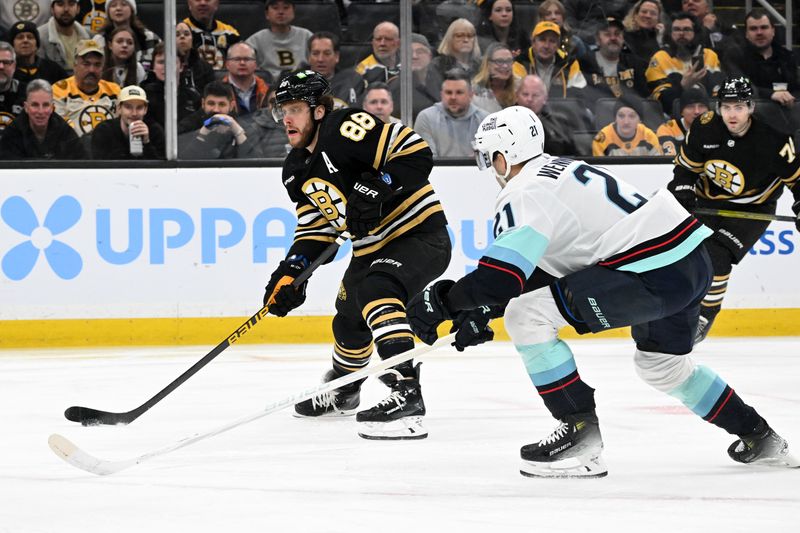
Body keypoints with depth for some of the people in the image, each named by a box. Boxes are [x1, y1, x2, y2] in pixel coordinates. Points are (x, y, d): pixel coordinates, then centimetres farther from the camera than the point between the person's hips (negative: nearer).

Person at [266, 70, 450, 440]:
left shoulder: (346, 129, -22)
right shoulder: (297, 172, 6)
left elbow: (416, 153, -27)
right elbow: (315, 228, 10)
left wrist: (377, 188, -33)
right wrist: (292, 270, -4)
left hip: (422, 235, -10)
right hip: (372, 249, 10)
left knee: (375, 289, -34)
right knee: (349, 321, 24)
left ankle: (406, 394, -41)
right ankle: (342, 391, 55)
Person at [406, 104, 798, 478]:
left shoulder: (526, 195, -8)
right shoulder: (561, 170, 22)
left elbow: (501, 277, -18)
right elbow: (543, 271, 26)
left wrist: (444, 301, -3)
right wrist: (482, 312, 22)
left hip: (651, 275, -10)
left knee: (526, 315, -10)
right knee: (661, 365, 34)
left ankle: (580, 430, -6)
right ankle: (759, 439, 43)